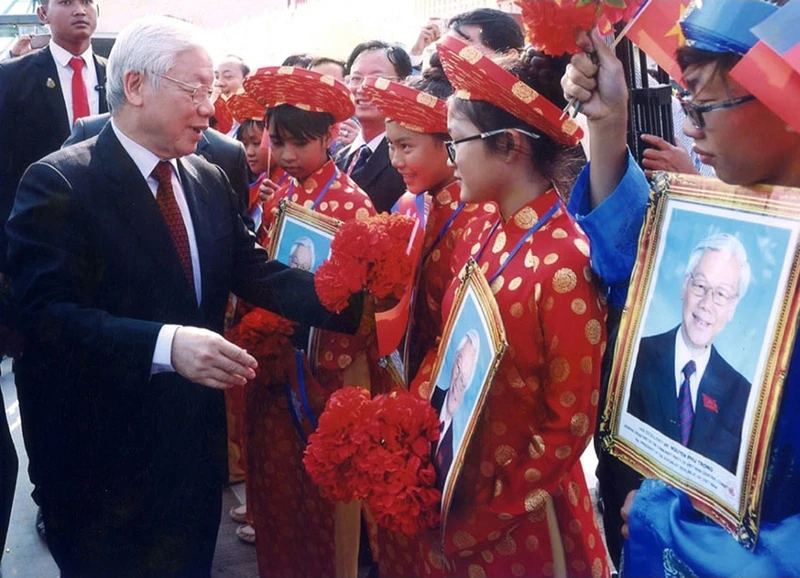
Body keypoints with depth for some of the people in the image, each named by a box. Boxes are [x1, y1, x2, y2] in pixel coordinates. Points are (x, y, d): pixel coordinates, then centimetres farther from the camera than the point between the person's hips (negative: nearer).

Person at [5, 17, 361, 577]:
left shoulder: (211, 181, 6)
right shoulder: (59, 183, -15)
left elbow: (252, 271, 0)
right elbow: (48, 314, -24)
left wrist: (348, 299, -15)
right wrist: (165, 344, -38)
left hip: (195, 442, 6)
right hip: (101, 455, -6)